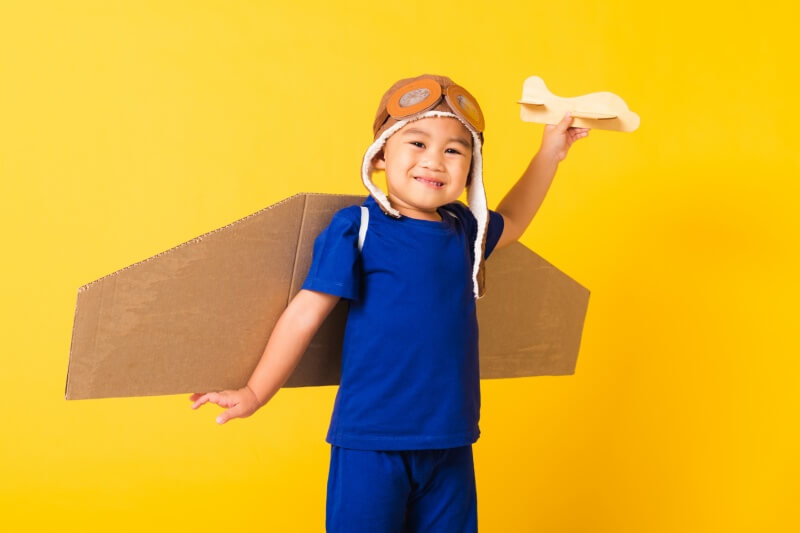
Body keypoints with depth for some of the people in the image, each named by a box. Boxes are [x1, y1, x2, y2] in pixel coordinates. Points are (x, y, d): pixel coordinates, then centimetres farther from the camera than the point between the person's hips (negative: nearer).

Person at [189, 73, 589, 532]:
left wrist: (549, 154, 29)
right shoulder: (356, 229, -9)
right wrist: (256, 393, -1)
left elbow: (510, 222, 32)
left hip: (450, 442, 6)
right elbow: (305, 313, -5)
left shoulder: (462, 227, 8)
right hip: (372, 442, -5)